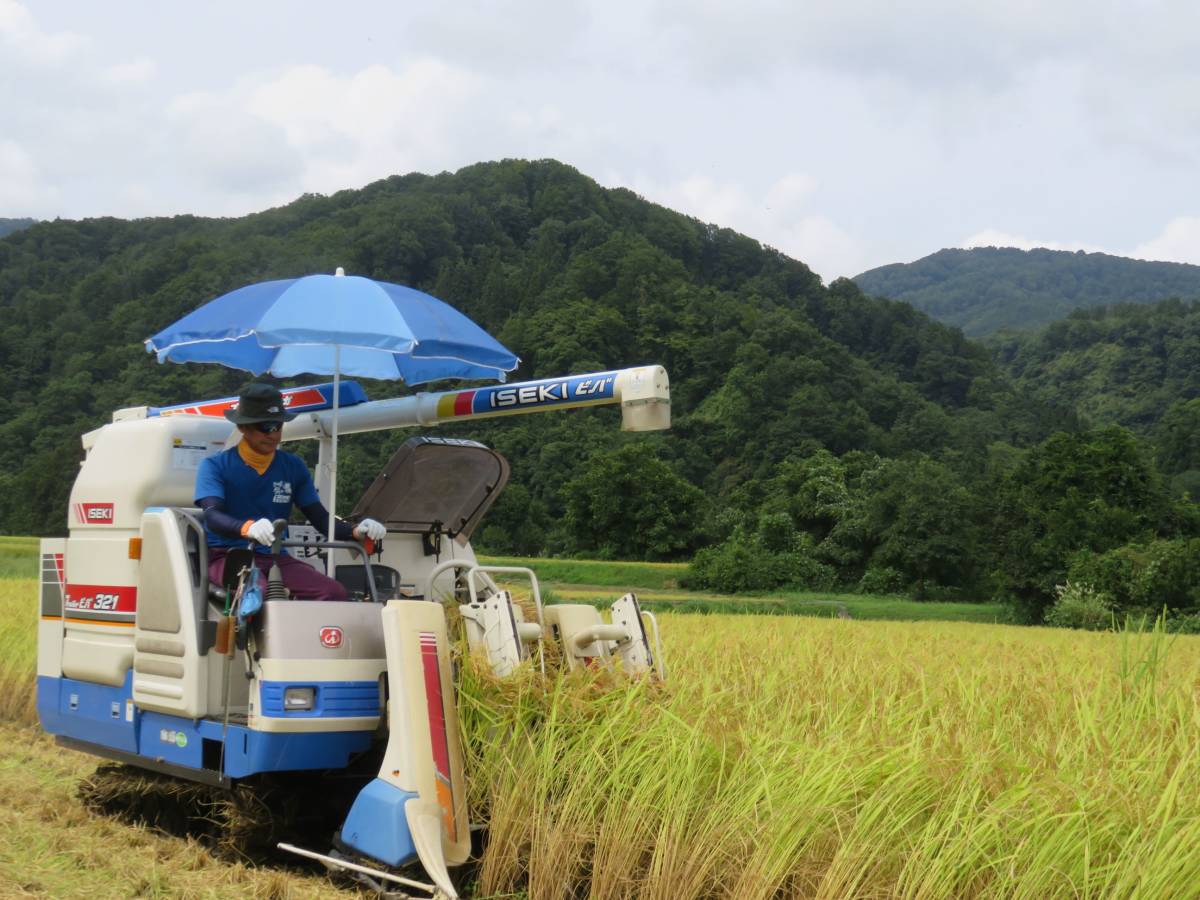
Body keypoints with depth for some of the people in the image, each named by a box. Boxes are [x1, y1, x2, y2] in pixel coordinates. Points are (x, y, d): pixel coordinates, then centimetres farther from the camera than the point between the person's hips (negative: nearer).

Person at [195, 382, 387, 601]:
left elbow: (320, 518, 10)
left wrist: (356, 532, -13)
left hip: (277, 558, 4)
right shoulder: (215, 466, 2)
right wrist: (248, 528, -38)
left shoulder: (293, 467, 14)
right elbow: (212, 516, -15)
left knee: (334, 593, -24)